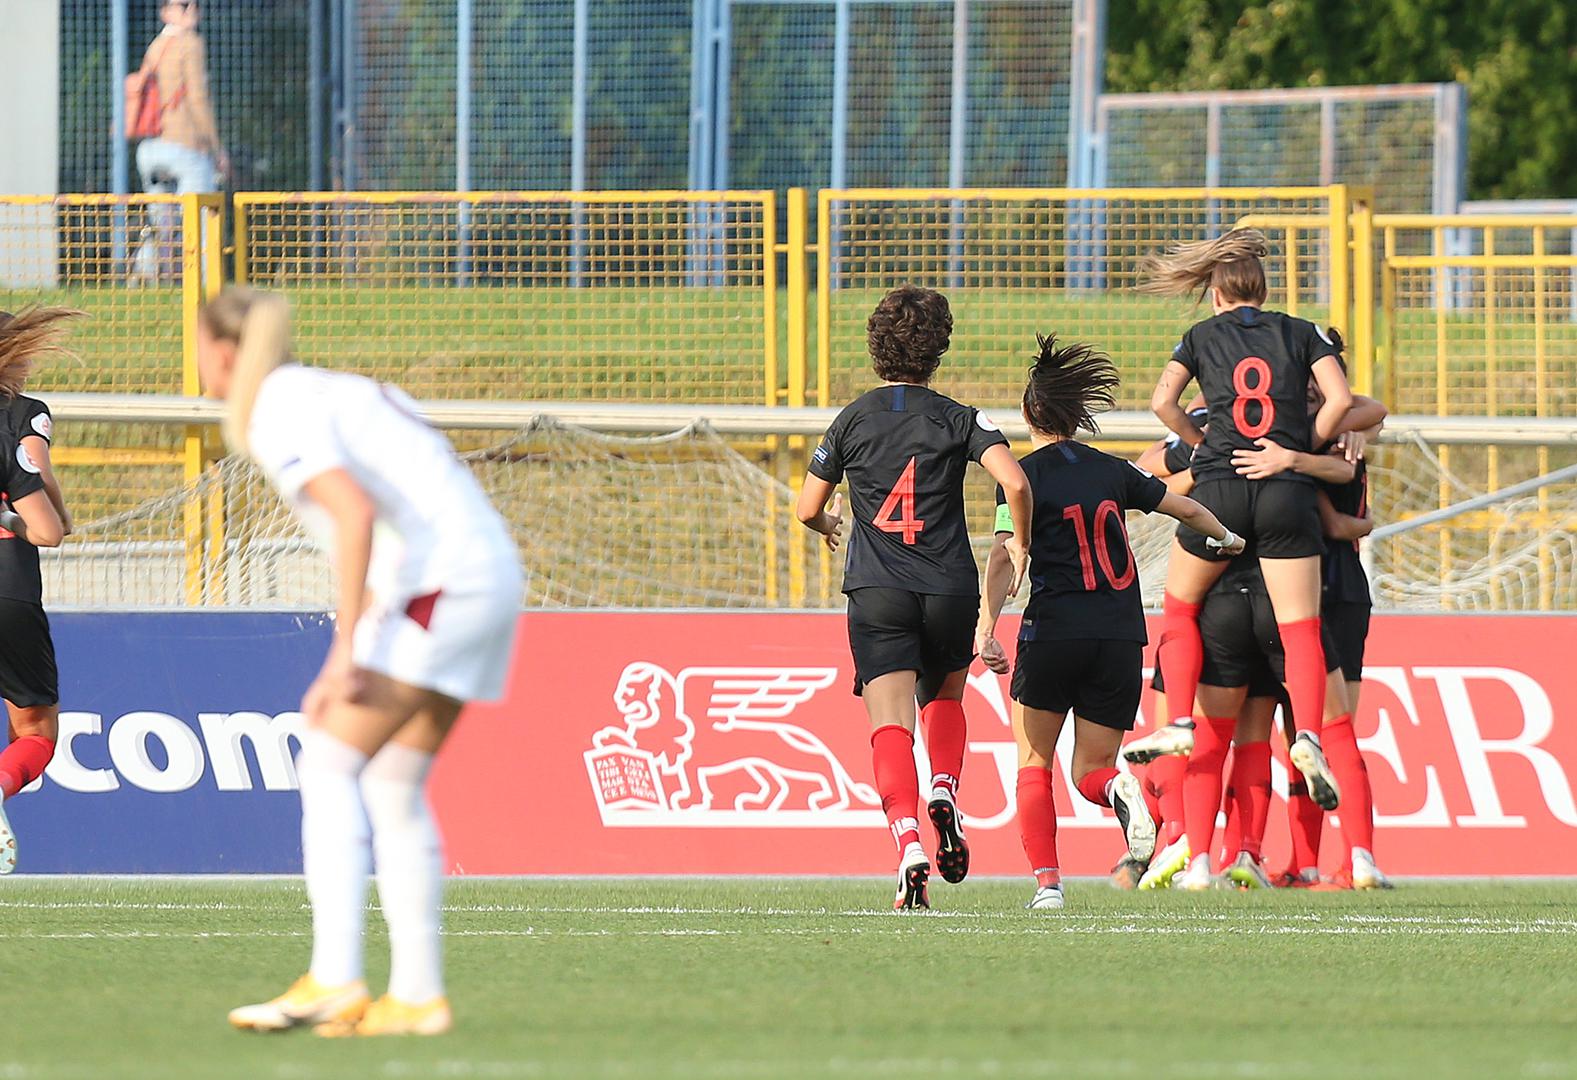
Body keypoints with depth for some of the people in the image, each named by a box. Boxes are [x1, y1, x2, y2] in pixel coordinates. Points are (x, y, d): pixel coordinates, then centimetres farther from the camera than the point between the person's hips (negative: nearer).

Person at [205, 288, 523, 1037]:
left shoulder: (279, 415, -7)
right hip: (490, 575, 9)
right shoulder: (338, 391, 21)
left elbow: (356, 513, -22)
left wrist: (344, 653, -23)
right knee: (394, 788, 11)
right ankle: (416, 995, 7)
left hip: (435, 580, -9)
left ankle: (332, 980, -19)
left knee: (328, 767, -9)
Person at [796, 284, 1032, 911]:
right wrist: (1019, 542, 6)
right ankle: (944, 792, 0)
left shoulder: (852, 421, 6)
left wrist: (828, 525, 35)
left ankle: (908, 842, -27)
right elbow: (1015, 482, -12)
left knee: (891, 724, -9)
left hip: (876, 593, -1)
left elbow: (808, 509, 11)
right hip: (950, 590, 1)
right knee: (944, 697, 26)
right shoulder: (957, 419, 2)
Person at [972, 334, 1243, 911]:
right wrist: (1226, 539, 42)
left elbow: (1004, 555, -15)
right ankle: (1117, 789, -26)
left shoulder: (1026, 474, -1)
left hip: (1054, 631, -3)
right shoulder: (1111, 471, 11)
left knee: (1033, 764, 12)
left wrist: (986, 627, -21)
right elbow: (1185, 507, 22)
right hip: (1121, 639, 3)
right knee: (1091, 771, 11)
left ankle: (1045, 880, -6)